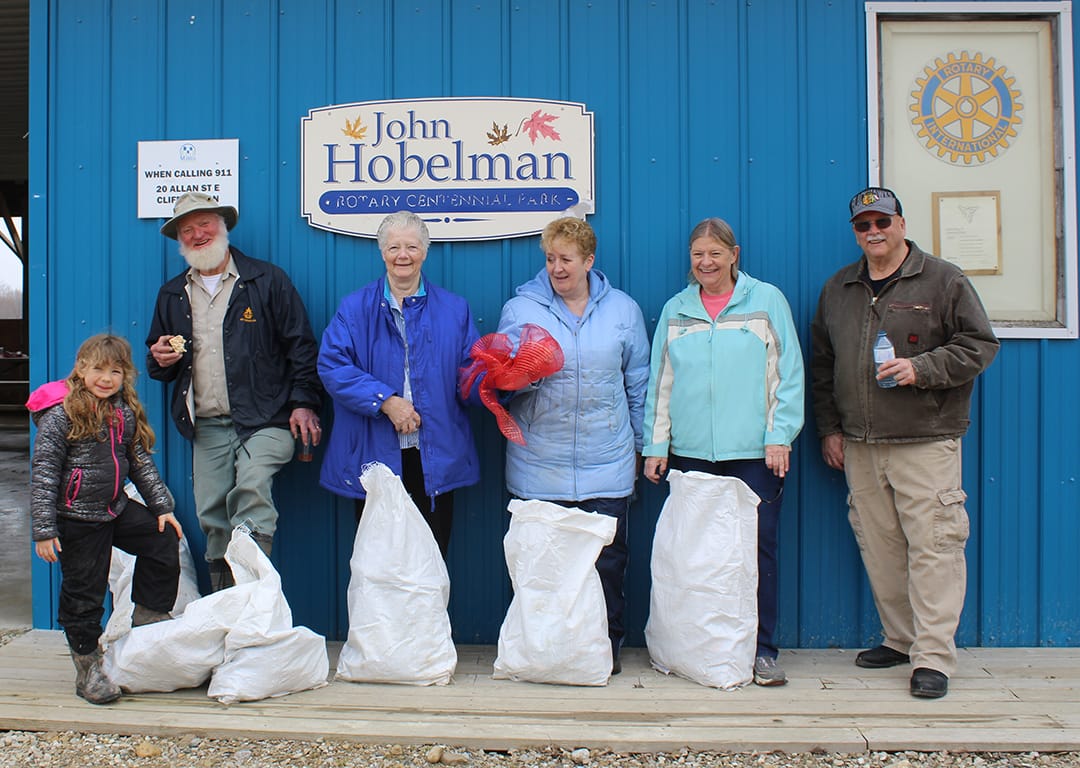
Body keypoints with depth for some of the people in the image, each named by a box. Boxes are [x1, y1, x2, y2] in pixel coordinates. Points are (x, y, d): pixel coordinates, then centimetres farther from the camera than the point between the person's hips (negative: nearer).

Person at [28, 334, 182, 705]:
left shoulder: (125, 413, 3)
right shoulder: (61, 415, -16)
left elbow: (141, 462, 13)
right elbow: (43, 474, -16)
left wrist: (162, 506, 8)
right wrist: (44, 530, -19)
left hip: (118, 509, 6)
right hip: (77, 518, -6)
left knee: (164, 542, 4)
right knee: (84, 591, 2)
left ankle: (148, 618, 21)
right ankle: (88, 669, 16)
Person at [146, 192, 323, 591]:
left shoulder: (267, 281, 3)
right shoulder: (172, 295, 17)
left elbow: (301, 346, 1)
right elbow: (156, 363, 26)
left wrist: (303, 402, -9)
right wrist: (160, 360, 2)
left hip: (263, 420, -5)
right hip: (206, 428, 5)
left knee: (252, 488, -26)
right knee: (211, 518, 3)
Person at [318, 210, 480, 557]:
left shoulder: (454, 309, 10)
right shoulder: (355, 308, 5)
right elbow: (332, 366, -6)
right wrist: (385, 401, -17)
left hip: (435, 460, 1)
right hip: (373, 458, -1)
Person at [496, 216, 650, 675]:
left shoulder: (623, 309, 9)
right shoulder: (520, 308, 5)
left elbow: (637, 383, 16)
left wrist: (639, 446, 16)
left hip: (606, 464, 1)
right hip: (540, 463, -1)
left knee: (607, 559, 1)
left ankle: (606, 646, 15)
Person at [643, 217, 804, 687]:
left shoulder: (767, 300, 5)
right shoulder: (675, 310, 13)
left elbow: (788, 375, 2)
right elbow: (660, 382, 13)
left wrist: (779, 437, -5)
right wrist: (655, 445, 8)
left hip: (754, 452, -2)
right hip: (690, 452, 3)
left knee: (758, 550, -2)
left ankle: (762, 650, 9)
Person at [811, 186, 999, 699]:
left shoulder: (943, 282, 1)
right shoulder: (837, 289, 15)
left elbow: (980, 346, -2)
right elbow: (821, 364, 20)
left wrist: (921, 369, -15)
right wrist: (829, 428, 14)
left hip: (926, 443, -5)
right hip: (859, 446, 5)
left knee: (932, 546, -7)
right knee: (878, 547, 8)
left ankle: (933, 657, -3)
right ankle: (899, 639, 21)